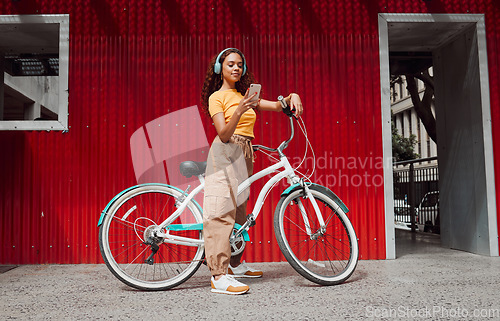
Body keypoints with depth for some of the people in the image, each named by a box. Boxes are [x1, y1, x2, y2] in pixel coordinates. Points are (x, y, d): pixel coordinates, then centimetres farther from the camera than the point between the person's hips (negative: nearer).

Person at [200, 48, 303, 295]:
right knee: (222, 211, -13)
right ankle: (219, 276, -14)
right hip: (225, 154, -7)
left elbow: (277, 106, 16)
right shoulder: (217, 97, 0)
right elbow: (224, 134, -12)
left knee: (238, 211, 11)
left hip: (243, 155, 8)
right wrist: (239, 111, -27)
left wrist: (292, 96, -5)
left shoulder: (243, 96, 21)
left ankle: (235, 264, 23)